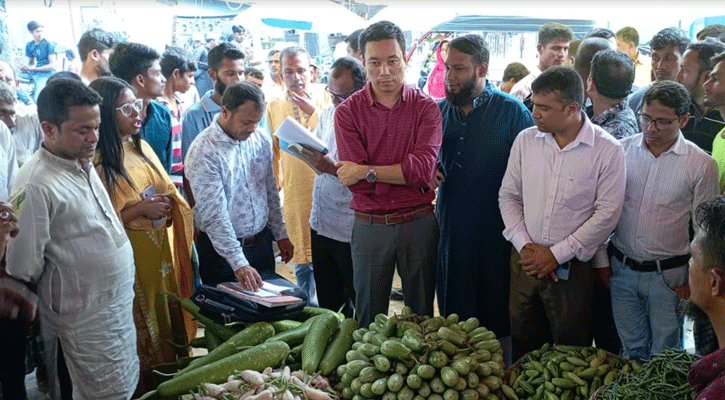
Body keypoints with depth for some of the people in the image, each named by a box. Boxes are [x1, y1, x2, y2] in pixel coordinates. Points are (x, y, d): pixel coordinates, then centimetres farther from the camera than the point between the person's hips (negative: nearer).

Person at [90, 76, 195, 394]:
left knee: (169, 321, 16)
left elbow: (168, 194, 19)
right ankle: (144, 388, 27)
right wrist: (140, 209, -20)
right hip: (131, 259, -7)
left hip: (162, 252, 7)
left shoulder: (141, 148, 8)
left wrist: (165, 203, 0)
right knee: (144, 337, 7)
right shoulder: (96, 162, -16)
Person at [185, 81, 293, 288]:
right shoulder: (203, 153, -19)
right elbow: (214, 215, -24)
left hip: (262, 242, 6)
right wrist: (239, 263, -29)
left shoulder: (261, 139, 0)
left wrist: (281, 234, 12)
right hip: (221, 250, -5)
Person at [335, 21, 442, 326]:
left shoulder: (426, 108, 0)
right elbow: (352, 180, -12)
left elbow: (423, 167, -15)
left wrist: (366, 171, -16)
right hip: (369, 226, 0)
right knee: (369, 316, 14)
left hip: (419, 223, 0)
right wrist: (408, 173, -15)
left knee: (421, 314, 14)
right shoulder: (347, 112, -1)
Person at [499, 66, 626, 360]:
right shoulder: (525, 140, 2)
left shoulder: (607, 151, -9)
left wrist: (556, 254, -13)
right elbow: (508, 195, 6)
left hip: (572, 267, -3)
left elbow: (607, 214, -11)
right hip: (525, 260, 4)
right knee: (522, 343, 14)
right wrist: (524, 245, -6)